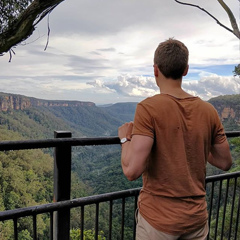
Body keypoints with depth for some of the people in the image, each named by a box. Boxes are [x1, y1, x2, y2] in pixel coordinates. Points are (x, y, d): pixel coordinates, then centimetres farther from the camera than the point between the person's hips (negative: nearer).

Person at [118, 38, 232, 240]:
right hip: (197, 217, 4)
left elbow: (132, 170, -25)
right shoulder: (208, 110, -6)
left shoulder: (149, 108, -20)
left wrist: (125, 138, -8)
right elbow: (225, 163, 4)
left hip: (158, 218, -3)